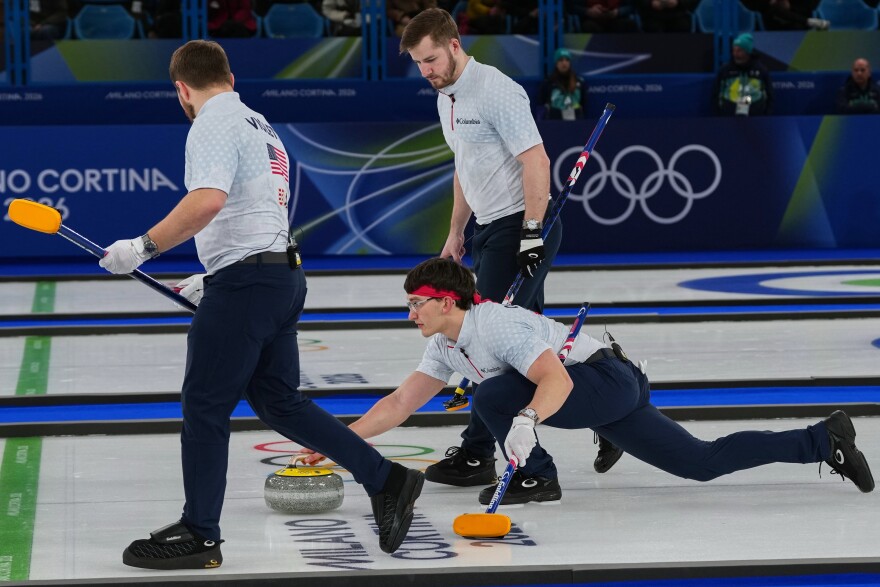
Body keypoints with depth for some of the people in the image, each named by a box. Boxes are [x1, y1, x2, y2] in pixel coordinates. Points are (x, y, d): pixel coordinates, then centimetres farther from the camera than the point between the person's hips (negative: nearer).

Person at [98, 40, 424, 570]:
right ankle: (387, 480, 14)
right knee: (279, 401, 16)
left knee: (204, 407, 0)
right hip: (282, 277, 10)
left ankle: (199, 535, 8)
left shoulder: (213, 127, -10)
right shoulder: (260, 125, 21)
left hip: (245, 285, -10)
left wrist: (143, 248, -24)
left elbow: (208, 202, -27)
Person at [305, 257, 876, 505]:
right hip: (605, 397, 9)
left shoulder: (495, 324, -21)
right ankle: (824, 438, 21)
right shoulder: (446, 346, 7)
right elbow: (400, 404, 9)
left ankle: (536, 475, 0)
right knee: (703, 462, 11)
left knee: (493, 397, -22)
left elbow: (556, 380, -31)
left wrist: (526, 420, -47)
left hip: (609, 381, -9)